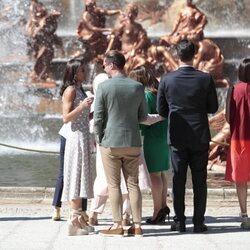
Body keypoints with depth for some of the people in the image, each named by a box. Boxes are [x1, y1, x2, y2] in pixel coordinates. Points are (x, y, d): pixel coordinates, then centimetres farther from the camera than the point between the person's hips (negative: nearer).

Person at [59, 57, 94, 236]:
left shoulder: (80, 90, 17)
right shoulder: (70, 90, -9)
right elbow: (66, 117, -14)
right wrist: (82, 106, -24)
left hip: (84, 136, 9)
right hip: (76, 136, -9)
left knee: (82, 176, 9)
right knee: (77, 175, -9)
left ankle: (78, 217, 12)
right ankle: (75, 219, -9)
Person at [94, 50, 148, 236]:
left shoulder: (104, 87, -9)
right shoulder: (138, 87, 1)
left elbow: (98, 117, -7)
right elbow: (143, 116, 7)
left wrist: (99, 138, 7)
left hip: (110, 142, -3)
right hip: (133, 142, 3)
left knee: (114, 185, 3)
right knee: (133, 184, 8)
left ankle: (117, 226, 2)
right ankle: (137, 225, 7)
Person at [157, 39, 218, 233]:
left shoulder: (167, 79, -6)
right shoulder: (206, 79, -8)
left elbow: (162, 110, 1)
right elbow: (213, 108, 1)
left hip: (177, 137, 0)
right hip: (200, 137, 0)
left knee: (178, 179, 7)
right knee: (199, 180, 6)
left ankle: (179, 222, 8)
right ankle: (198, 222, 5)